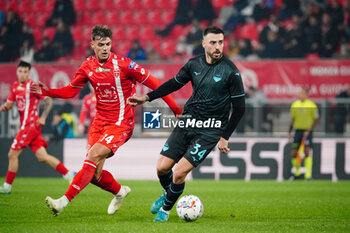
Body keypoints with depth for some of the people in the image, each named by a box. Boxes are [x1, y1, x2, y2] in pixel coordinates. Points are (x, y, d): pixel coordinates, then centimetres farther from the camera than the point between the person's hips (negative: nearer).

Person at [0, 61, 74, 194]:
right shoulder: (15, 87, 14)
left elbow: (49, 101, -4)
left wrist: (43, 118, -11)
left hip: (31, 124, -8)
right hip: (26, 125, 8)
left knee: (13, 154, -5)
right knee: (42, 156, 3)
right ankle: (68, 174, 5)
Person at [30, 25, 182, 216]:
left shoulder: (124, 64, -13)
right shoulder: (88, 66, 2)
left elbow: (154, 84, -8)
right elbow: (71, 90, 14)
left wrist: (176, 110, -9)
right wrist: (46, 92, -2)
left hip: (120, 123, -5)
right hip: (99, 121, 6)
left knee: (93, 157, -25)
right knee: (95, 175, 0)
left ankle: (64, 201, -27)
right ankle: (119, 191, 31)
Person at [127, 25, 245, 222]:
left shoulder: (231, 71, -12)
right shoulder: (194, 64, 2)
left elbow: (239, 107, -6)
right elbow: (174, 84, 18)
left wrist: (224, 137, -7)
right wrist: (146, 98, 13)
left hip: (209, 132, -5)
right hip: (188, 123, 5)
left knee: (179, 173, -13)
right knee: (162, 167, 0)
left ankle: (166, 208, 15)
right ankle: (169, 194, 34)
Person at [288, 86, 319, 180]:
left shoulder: (312, 105, -6)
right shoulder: (295, 105, 9)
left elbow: (316, 120, -3)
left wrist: (309, 130, -13)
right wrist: (290, 131, 13)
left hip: (307, 131, -5)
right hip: (298, 130, 5)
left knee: (307, 152, -14)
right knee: (293, 153, 3)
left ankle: (308, 175, -12)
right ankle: (297, 173, 23)